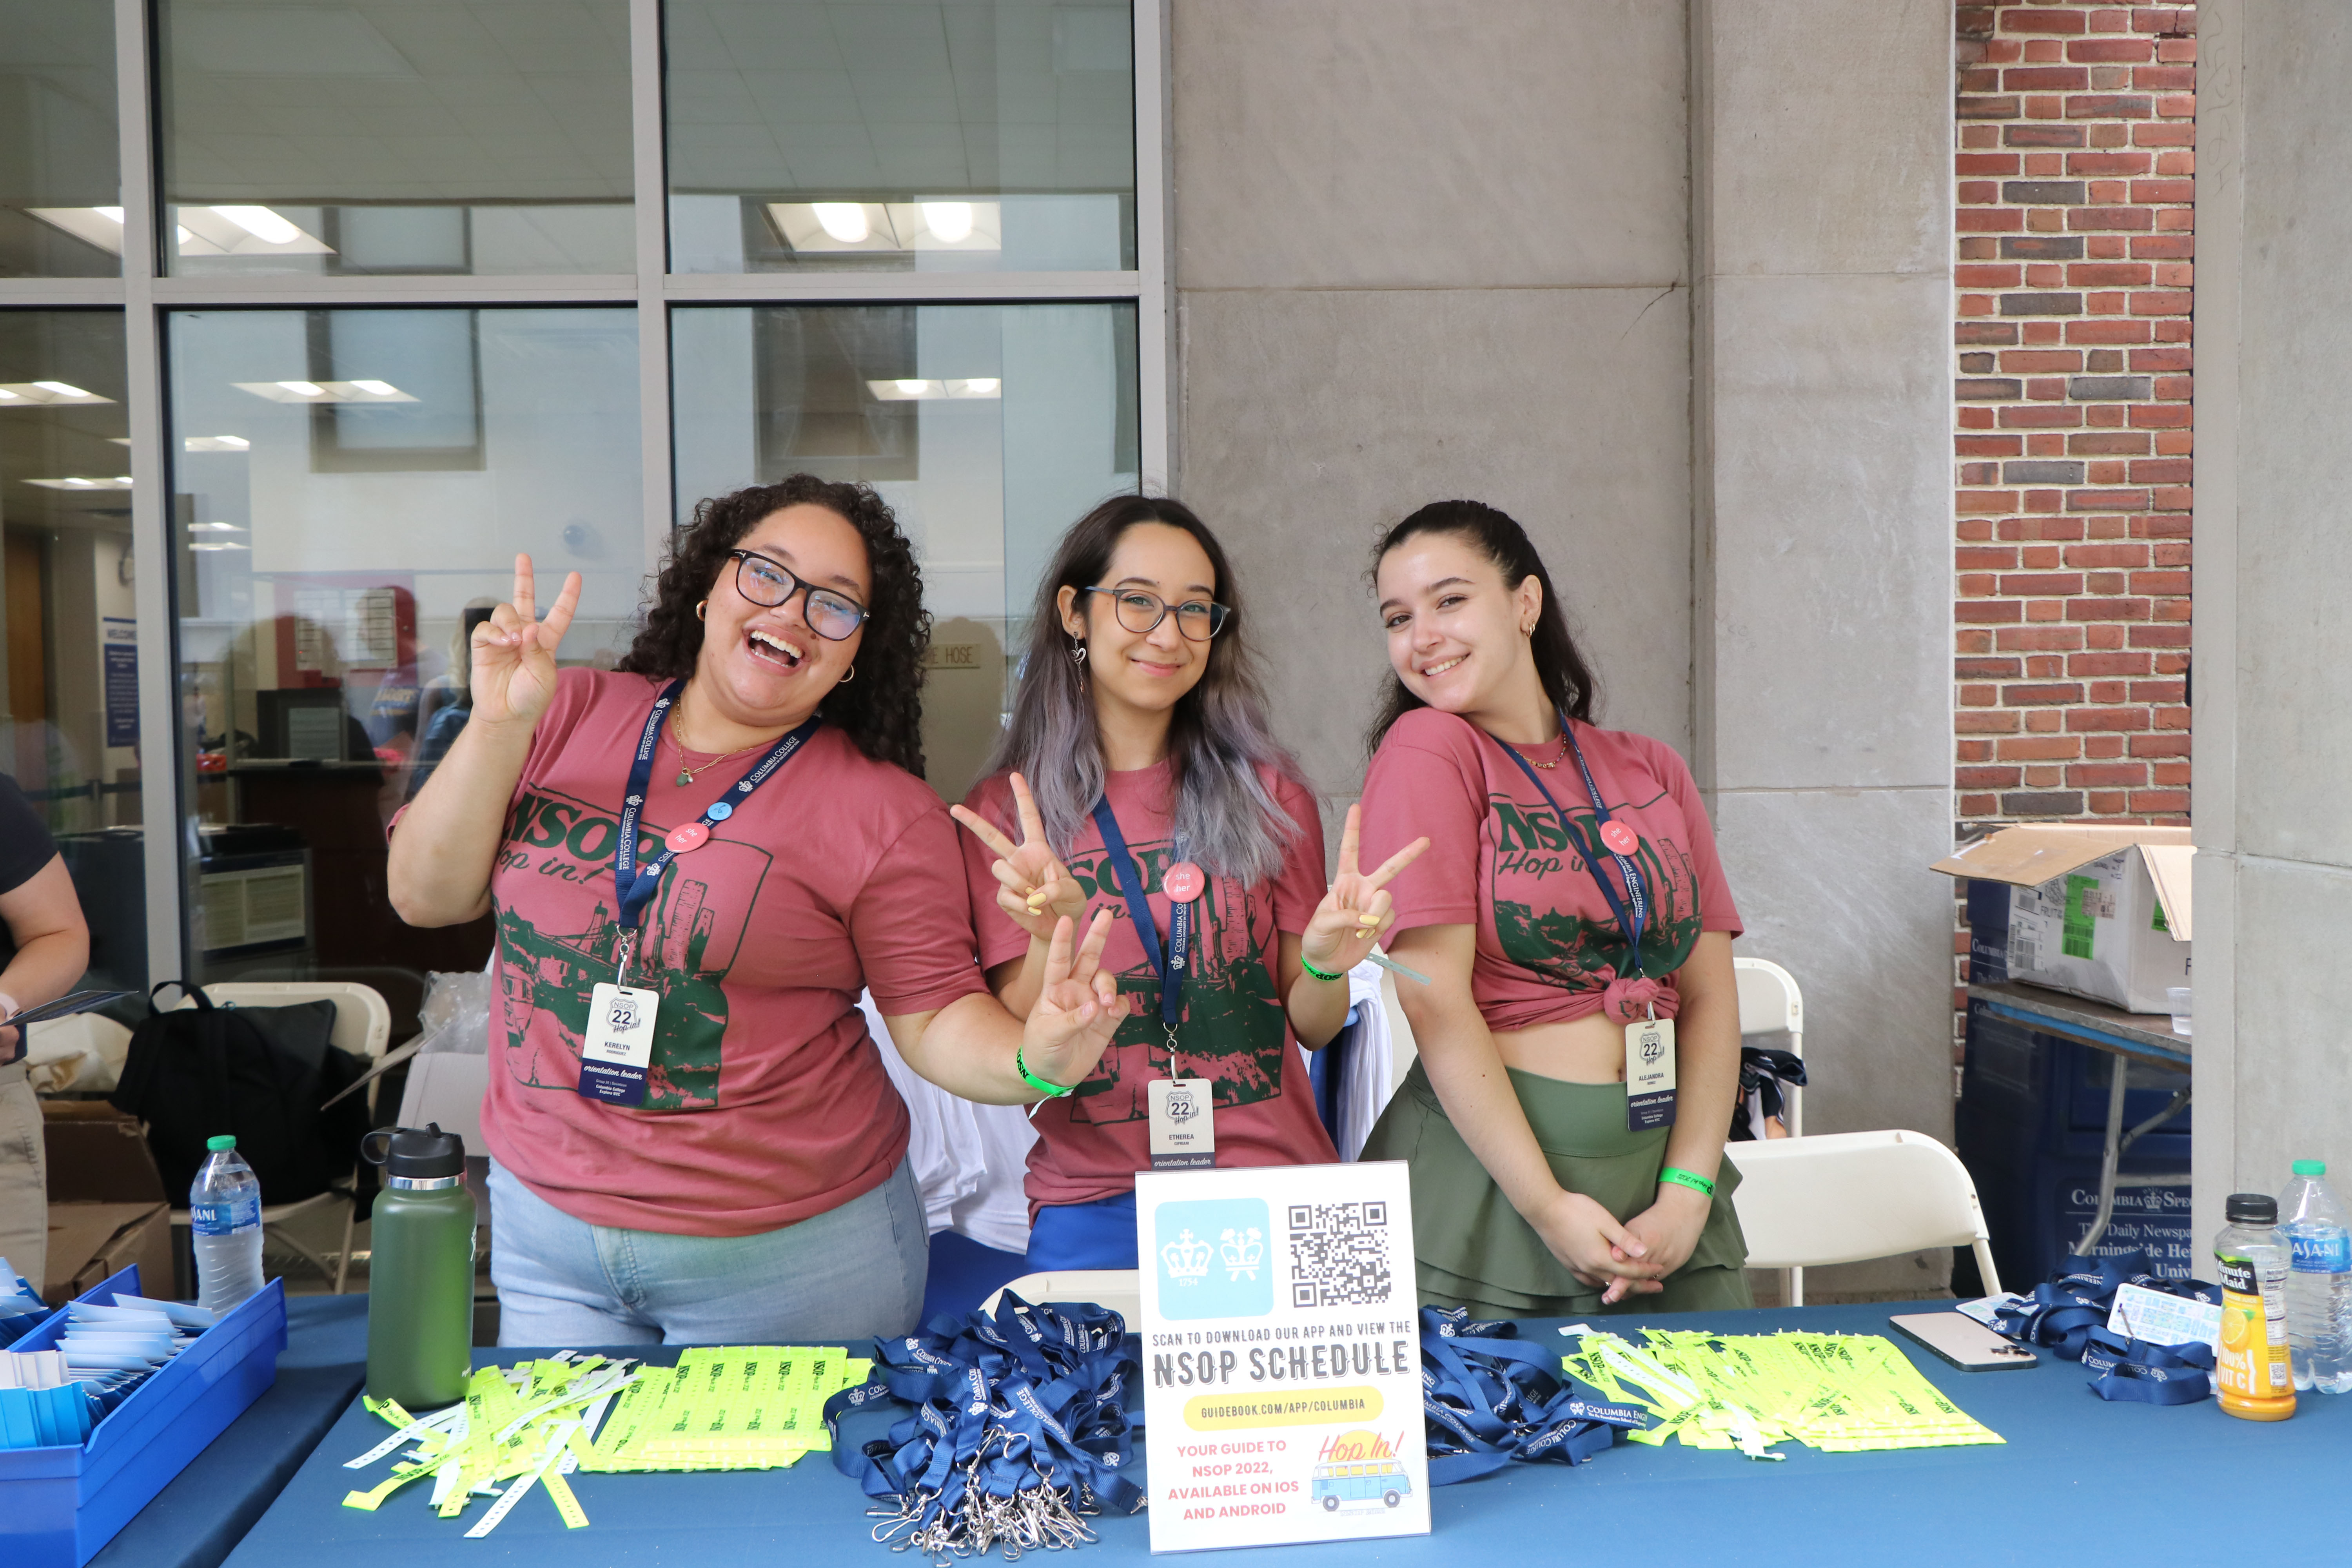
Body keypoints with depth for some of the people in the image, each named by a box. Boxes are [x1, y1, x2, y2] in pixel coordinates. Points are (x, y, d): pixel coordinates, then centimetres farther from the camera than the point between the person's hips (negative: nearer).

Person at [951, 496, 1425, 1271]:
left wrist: (1325, 965, -17)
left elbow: (1309, 1029, 5)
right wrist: (1053, 940, -23)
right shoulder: (1003, 814, 1)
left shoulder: (1267, 793, 5)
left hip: (1273, 1196, 1)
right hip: (1090, 1203, -1)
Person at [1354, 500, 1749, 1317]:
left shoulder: (1652, 771, 9)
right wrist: (1548, 1207, -15)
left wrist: (1689, 1193, -7)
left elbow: (1711, 996, 5)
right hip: (1486, 1166, -4)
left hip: (1662, 1156, 4)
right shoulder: (1427, 749, -6)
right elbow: (1435, 998, -12)